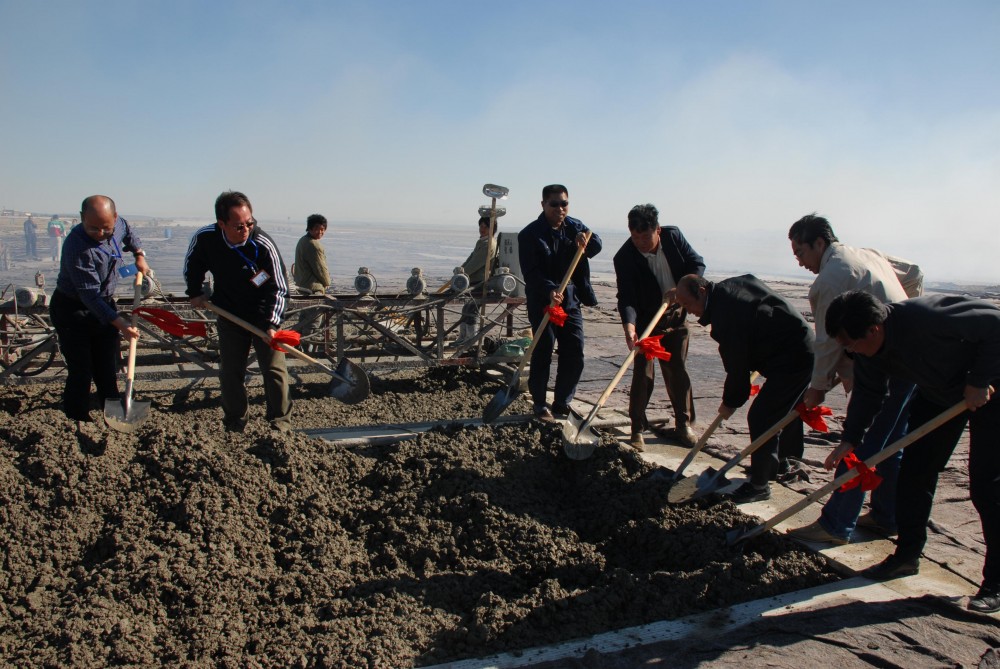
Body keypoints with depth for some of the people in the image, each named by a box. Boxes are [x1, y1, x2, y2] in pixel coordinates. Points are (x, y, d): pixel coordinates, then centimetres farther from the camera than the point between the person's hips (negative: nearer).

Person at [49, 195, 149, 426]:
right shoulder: (78, 247, -32)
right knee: (81, 371, -7)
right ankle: (77, 422, 6)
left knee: (108, 369, 15)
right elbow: (90, 295, -33)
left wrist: (139, 255, 10)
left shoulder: (118, 224, -10)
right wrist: (119, 322, -39)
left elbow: (128, 232, 19)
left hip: (104, 305, 7)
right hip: (72, 310, -7)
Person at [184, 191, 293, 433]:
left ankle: (281, 425, 7)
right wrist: (195, 293, 5)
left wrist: (271, 324, -27)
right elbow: (192, 265, 9)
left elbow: (279, 289, -19)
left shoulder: (264, 245, -25)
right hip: (229, 315, 3)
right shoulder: (205, 239, -17)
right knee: (229, 373, 7)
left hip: (263, 315, -3)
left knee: (274, 369, -5)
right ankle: (234, 426, 22)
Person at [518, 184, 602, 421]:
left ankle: (562, 403, 21)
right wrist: (550, 290, -32)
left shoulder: (575, 226, 8)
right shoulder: (529, 234, -9)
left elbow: (596, 246, -2)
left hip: (571, 301, 5)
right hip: (542, 303, -5)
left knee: (574, 356, 6)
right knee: (542, 354, -1)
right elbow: (531, 272, -17)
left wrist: (586, 239, -24)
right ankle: (540, 405, 13)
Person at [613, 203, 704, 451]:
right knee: (642, 374, -4)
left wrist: (681, 289, -22)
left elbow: (697, 264, -5)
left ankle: (683, 424, 21)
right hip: (645, 321, -3)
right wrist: (629, 327, -44)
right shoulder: (625, 257, -22)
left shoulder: (673, 236, -10)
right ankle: (638, 428, 6)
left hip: (675, 317, 3)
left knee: (677, 371, 9)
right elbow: (626, 296, -28)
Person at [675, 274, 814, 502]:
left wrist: (730, 402, -4)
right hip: (801, 348, 11)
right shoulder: (730, 287, 5)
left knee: (761, 417, -9)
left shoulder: (724, 313, -24)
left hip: (792, 358, -11)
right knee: (787, 411, 26)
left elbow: (736, 365, -18)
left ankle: (759, 485, 0)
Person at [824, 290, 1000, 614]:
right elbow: (867, 393, -5)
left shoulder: (926, 317, -38)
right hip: (938, 393, 7)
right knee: (914, 471, 4)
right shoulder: (868, 349, -14)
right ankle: (907, 554, 16)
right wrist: (849, 439, -14)